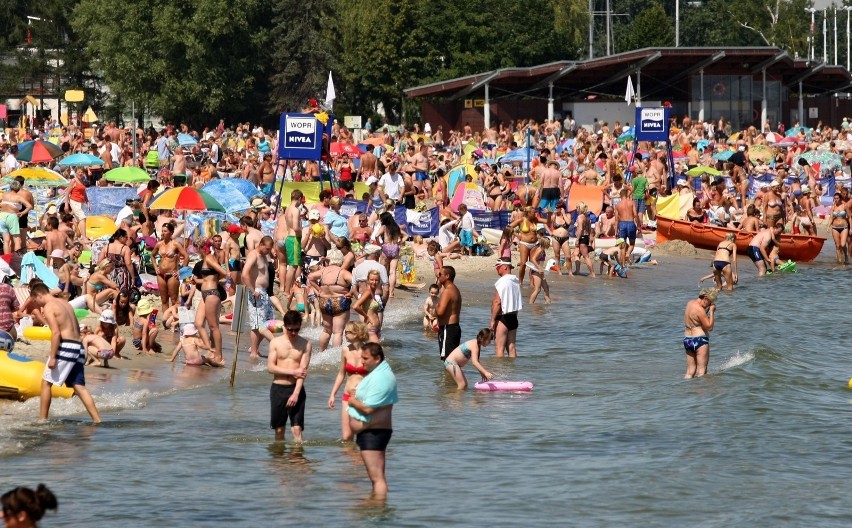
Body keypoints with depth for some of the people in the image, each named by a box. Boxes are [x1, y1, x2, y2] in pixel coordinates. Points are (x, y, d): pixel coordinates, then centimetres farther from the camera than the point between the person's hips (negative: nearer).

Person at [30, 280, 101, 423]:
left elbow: (56, 332, -16)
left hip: (65, 347, -8)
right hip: (78, 347, 8)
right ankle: (97, 420, -4)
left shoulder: (48, 307, -6)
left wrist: (52, 357, -17)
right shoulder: (65, 303, 19)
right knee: (79, 386, 5)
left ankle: (42, 419, 3)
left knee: (46, 383, 3)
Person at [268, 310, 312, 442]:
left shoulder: (305, 344, -1)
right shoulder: (275, 342, 3)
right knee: (279, 429, 7)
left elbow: (303, 371, -7)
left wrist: (296, 393, -17)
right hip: (278, 388, 2)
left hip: (296, 388, -2)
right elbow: (270, 367, -4)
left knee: (297, 429, -9)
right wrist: (293, 372, -12)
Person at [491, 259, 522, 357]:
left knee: (499, 348, -5)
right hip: (513, 318, 9)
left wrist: (492, 320, -17)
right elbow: (519, 303, 17)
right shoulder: (515, 281, 12)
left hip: (503, 318, -9)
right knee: (511, 347, 11)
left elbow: (497, 302, -20)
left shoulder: (502, 282, -15)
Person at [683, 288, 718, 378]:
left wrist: (707, 310, 9)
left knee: (690, 371, 11)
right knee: (701, 371, -4)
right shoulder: (700, 309, -18)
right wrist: (711, 312, -9)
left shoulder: (690, 303, 9)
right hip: (699, 340, -9)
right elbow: (709, 326, -16)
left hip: (687, 339, 9)